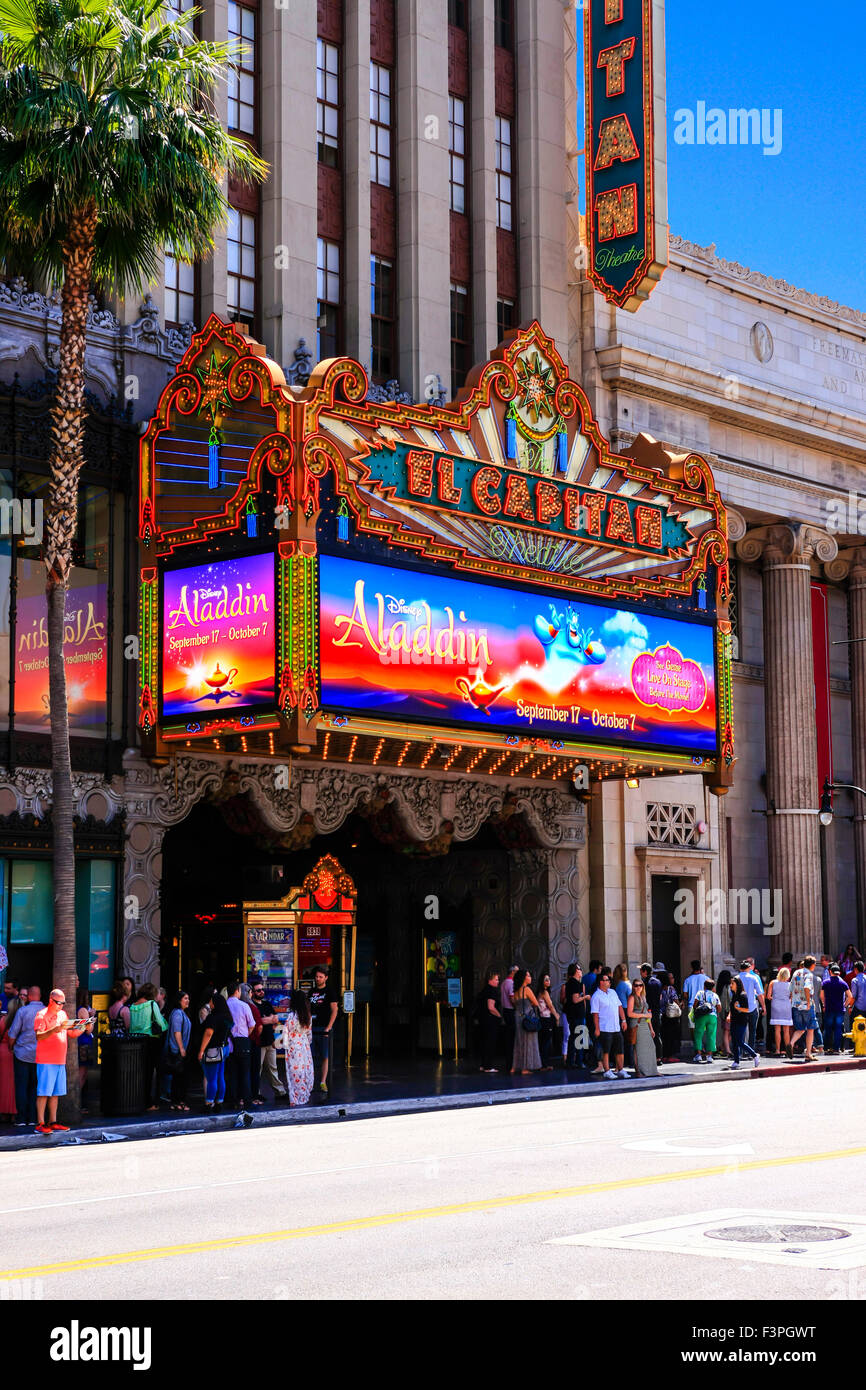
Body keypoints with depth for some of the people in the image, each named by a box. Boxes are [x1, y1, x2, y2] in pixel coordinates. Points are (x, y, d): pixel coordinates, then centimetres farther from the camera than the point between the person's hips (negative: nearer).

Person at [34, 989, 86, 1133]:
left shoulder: (63, 1014, 17)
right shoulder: (42, 1015, -6)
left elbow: (72, 1034, 21)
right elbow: (38, 1036, -17)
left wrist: (82, 1029, 2)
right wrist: (54, 1030, -32)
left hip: (60, 1060, 7)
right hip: (46, 1061, -7)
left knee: (55, 1093, 9)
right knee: (44, 1092, -7)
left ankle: (52, 1122, 14)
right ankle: (40, 1123, -6)